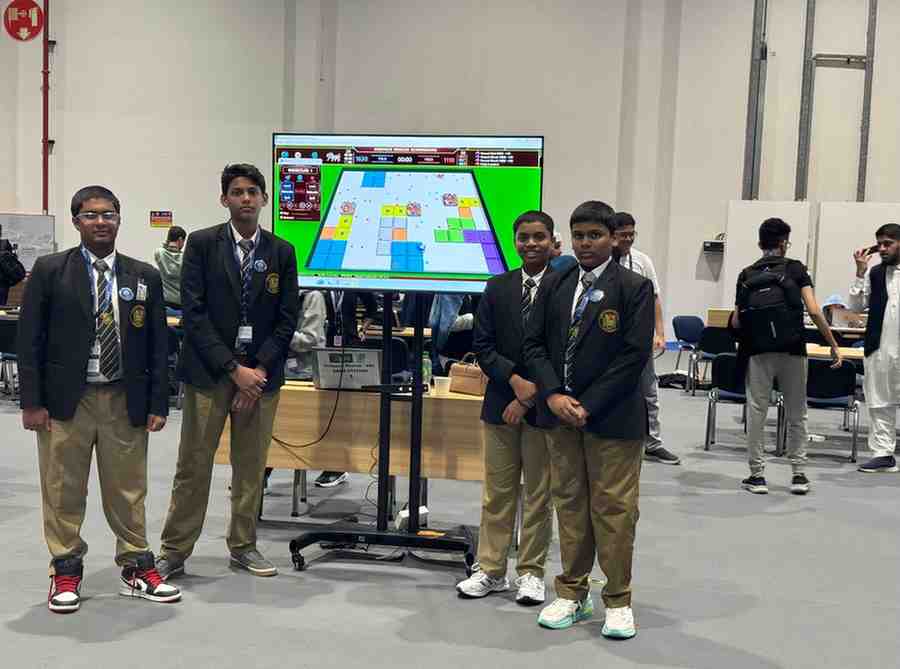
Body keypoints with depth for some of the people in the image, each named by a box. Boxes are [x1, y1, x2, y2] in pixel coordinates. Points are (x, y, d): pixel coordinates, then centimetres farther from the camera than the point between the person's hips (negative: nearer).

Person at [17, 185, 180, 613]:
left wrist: (157, 405, 1)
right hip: (65, 400, -2)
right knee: (63, 491, 6)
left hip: (125, 402, 2)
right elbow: (30, 341, -1)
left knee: (129, 489, 9)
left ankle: (136, 570, 22)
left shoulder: (145, 277, 6)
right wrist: (32, 402, -7)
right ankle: (66, 573, 22)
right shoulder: (49, 271, 0)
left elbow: (157, 346, 6)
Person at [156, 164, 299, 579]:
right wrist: (234, 369, -13)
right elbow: (193, 312, -8)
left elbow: (287, 319, 3)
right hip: (208, 371, -2)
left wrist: (258, 371, -7)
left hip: (261, 372, 2)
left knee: (251, 466, 9)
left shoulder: (281, 252, 5)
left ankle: (243, 546, 24)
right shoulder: (202, 244, -2)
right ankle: (174, 551, 14)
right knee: (193, 465, 2)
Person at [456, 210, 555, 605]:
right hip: (501, 401, 3)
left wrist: (530, 397, -11)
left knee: (538, 493, 8)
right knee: (496, 491, 9)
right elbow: (483, 347, 2)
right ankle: (491, 570, 20)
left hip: (544, 405, -3)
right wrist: (515, 380, -14)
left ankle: (531, 573, 20)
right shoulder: (497, 287, 5)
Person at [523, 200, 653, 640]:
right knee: (569, 505, 12)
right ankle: (572, 594, 24)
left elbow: (635, 355, -11)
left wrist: (589, 406, -14)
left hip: (612, 418, -4)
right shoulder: (553, 284, 8)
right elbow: (534, 343, 7)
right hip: (560, 412, 4)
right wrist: (553, 395, -8)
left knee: (614, 509, 2)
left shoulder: (634, 287, -5)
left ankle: (618, 601, 16)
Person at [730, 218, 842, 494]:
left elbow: (736, 321, 3)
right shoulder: (796, 269, 3)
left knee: (756, 412, 5)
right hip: (792, 350, -1)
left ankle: (757, 475, 7)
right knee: (796, 414, 10)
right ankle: (799, 474, 15)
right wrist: (834, 345, 0)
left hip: (758, 351, 1)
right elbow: (813, 311, -6)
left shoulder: (747, 274, 9)